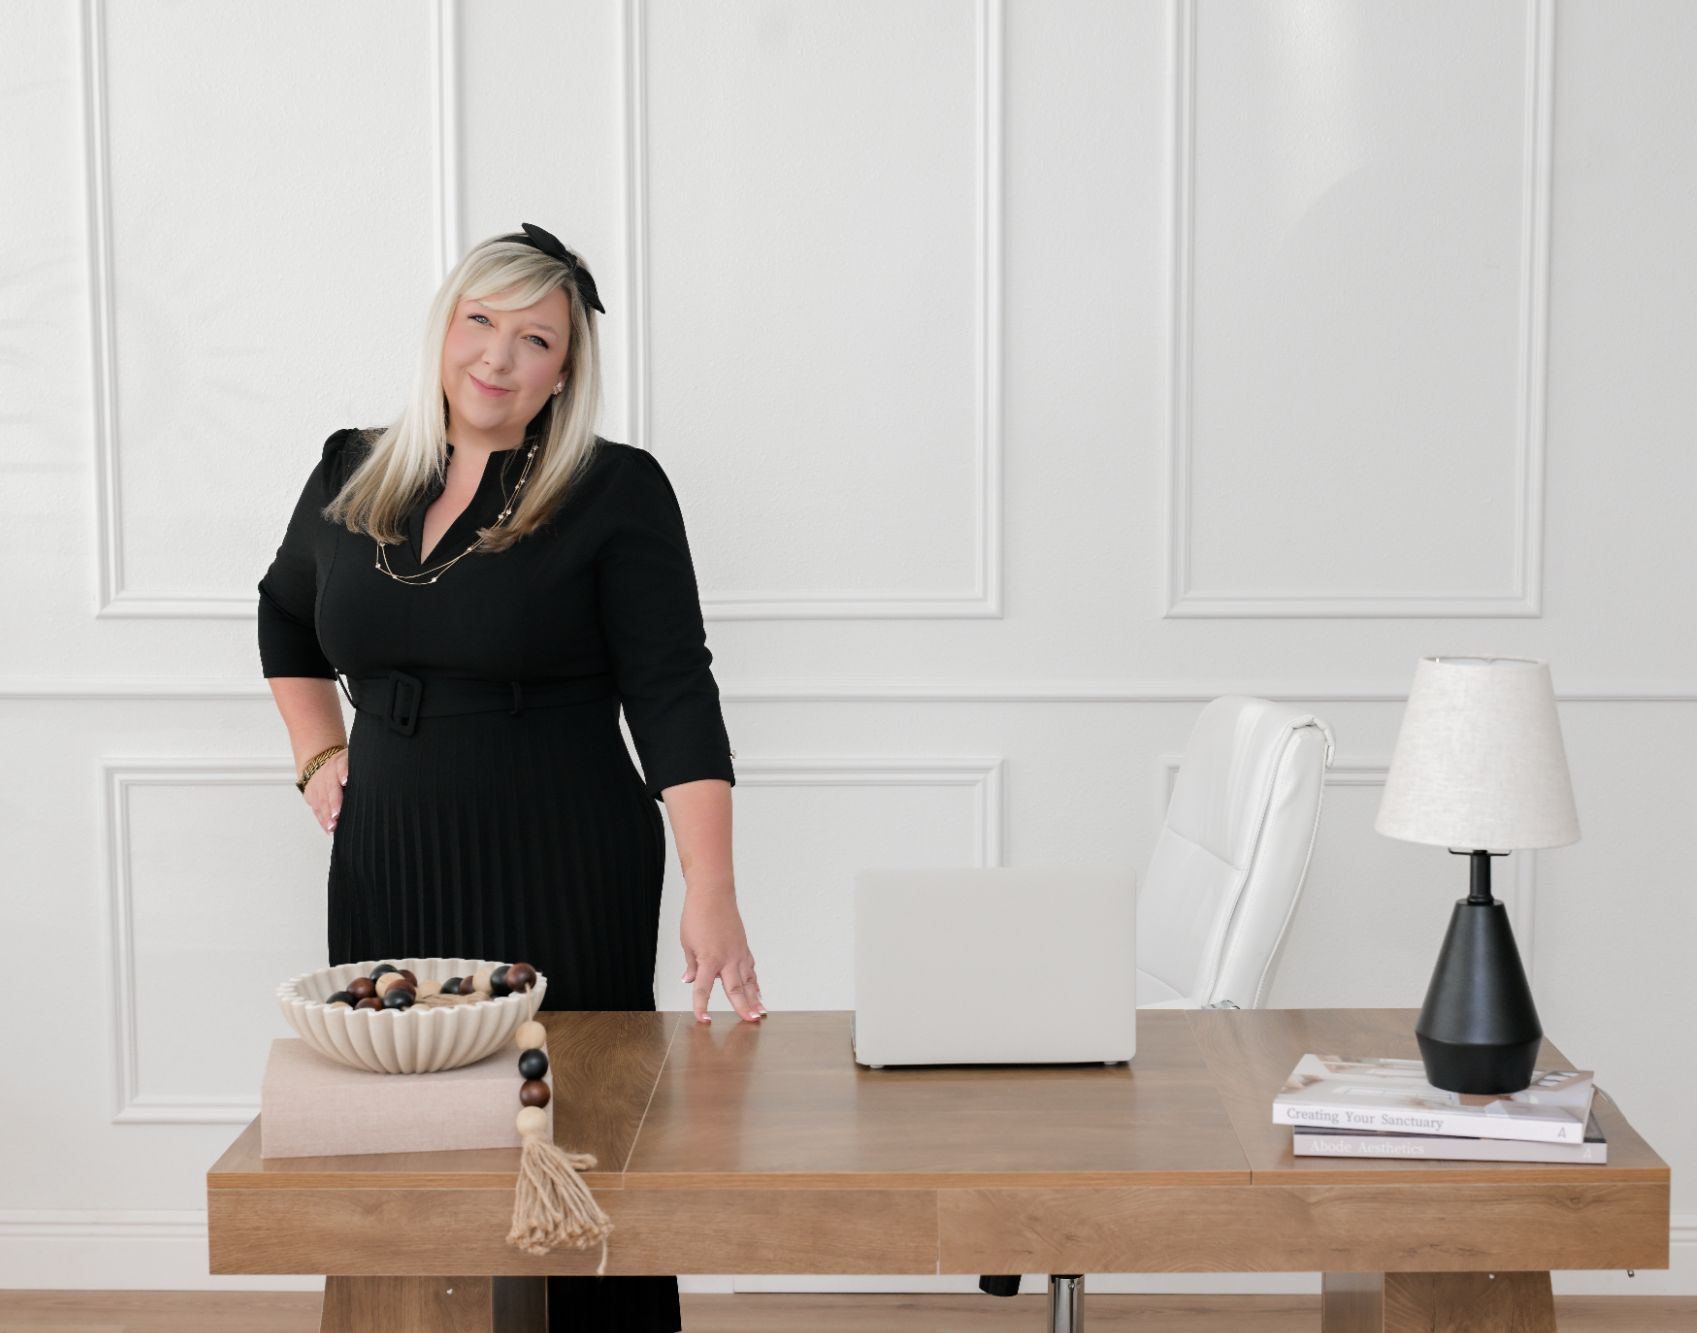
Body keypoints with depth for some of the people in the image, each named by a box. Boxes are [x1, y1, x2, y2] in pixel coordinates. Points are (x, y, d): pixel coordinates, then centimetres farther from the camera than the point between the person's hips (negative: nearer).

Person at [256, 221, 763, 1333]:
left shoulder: (617, 492, -5)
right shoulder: (351, 476, 9)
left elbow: (672, 695, -12)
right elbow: (286, 619, 29)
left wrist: (712, 893, -21)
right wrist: (317, 756, 16)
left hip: (562, 876, -4)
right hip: (385, 870, 4)